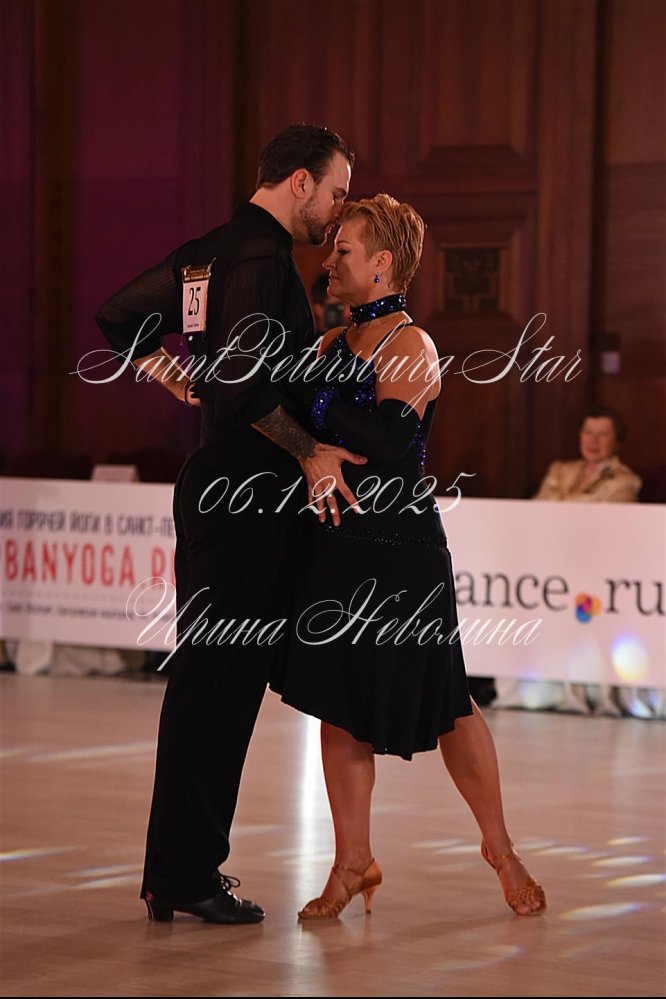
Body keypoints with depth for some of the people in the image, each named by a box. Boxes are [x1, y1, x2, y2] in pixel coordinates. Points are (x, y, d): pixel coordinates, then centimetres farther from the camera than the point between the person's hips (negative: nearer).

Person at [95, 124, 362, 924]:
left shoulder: (210, 251, 15)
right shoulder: (263, 257, -15)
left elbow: (119, 316, 26)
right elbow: (243, 379, -26)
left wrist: (163, 366, 18)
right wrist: (310, 454, -16)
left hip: (216, 488, 10)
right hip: (247, 494, -10)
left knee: (206, 678, 14)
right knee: (218, 680, -5)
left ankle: (175, 872, 20)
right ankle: (189, 877, 0)